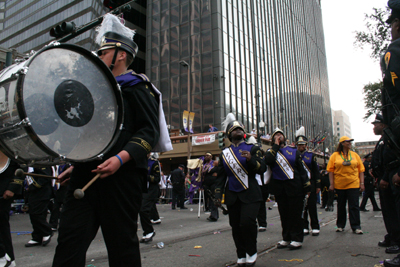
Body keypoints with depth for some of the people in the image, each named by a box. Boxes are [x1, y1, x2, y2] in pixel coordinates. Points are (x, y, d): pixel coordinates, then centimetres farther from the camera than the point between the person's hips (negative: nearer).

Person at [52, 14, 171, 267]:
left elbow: (150, 131, -12)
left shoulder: (136, 86, -2)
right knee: (70, 240, 3)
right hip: (87, 175, 8)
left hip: (122, 177, -7)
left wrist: (121, 158, -25)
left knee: (122, 243, 4)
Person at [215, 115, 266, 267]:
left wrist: (251, 159, -21)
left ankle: (252, 252, 9)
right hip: (232, 196, 3)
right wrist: (218, 194, 6)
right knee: (236, 227, 5)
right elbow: (220, 175, 14)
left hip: (250, 194, -3)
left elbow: (262, 169, -3)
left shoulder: (252, 148, 5)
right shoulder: (224, 153, 12)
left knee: (247, 222, -15)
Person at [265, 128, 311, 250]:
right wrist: (276, 145, -8)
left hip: (294, 187, -1)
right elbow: (268, 161, -16)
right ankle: (286, 238, 19)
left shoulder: (294, 151, 8)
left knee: (295, 213, 1)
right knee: (284, 214, 9)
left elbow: (301, 170, 5)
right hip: (279, 188, 1)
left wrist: (307, 187, -1)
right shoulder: (271, 151, 9)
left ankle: (297, 239, 11)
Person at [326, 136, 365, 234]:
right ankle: (340, 225, 23)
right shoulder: (335, 155, 1)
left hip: (353, 184, 1)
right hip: (339, 185, 0)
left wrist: (362, 183, 1)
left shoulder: (355, 155, 7)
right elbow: (331, 170, -1)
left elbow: (361, 170, 7)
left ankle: (356, 227, 7)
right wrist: (331, 184, -6)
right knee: (341, 206, 11)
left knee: (354, 206, -1)